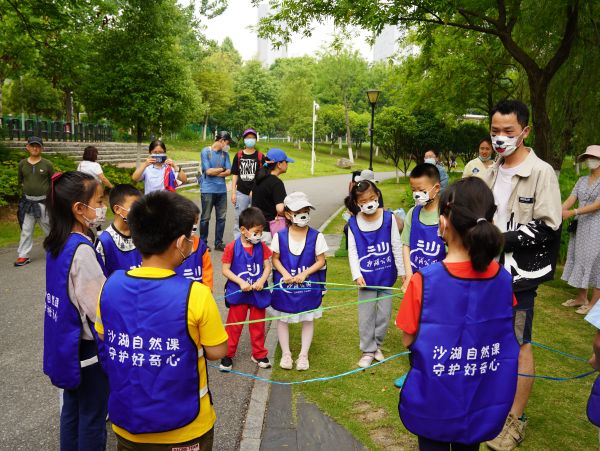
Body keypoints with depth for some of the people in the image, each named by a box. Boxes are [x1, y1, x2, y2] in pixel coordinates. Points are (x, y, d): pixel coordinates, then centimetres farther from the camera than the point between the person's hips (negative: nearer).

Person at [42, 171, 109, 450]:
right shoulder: (82, 250, -25)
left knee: (71, 408, 21)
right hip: (88, 345, -8)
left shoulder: (56, 243, 1)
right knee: (93, 417, 9)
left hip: (65, 342, 8)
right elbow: (100, 307, -23)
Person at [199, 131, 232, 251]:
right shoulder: (206, 151, -3)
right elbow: (208, 171, -11)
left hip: (222, 190, 5)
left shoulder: (225, 153, 10)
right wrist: (222, 169, 0)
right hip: (208, 190, -4)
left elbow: (228, 172, 1)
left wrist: (214, 172, -9)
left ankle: (219, 243, 18)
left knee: (221, 217, 7)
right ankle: (203, 243, 15)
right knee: (205, 218, 4)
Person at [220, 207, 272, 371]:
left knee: (258, 325, 16)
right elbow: (225, 269, -11)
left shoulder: (262, 247, -4)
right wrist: (241, 282, -20)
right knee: (234, 326, 9)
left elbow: (267, 267, 0)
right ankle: (228, 355, 24)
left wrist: (262, 280, -18)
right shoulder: (232, 247, -14)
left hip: (258, 293, 3)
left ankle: (259, 354, 32)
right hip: (238, 294, -3)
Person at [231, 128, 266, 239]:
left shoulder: (260, 156, 1)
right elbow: (234, 175, 7)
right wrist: (233, 193, 2)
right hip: (241, 193, 1)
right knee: (239, 220, 7)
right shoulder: (238, 155, 6)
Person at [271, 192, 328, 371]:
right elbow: (275, 259, 0)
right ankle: (286, 354, 28)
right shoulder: (280, 236, -7)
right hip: (284, 285, 1)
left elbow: (321, 261, -6)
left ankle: (303, 355, 27)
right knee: (282, 319, 11)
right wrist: (285, 274, -16)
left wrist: (305, 273, -18)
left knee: (308, 319, 11)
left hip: (309, 285, 0)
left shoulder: (316, 236, -10)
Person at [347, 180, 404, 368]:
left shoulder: (388, 218, -7)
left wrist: (402, 271, 0)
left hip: (386, 275, 1)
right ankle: (368, 350, 22)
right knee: (366, 315, 6)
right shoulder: (353, 224, -7)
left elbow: (397, 246, -2)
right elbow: (352, 251, -5)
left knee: (384, 313, 11)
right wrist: (357, 275, -14)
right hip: (366, 277, 0)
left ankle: (377, 345, 32)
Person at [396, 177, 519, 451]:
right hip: (484, 401, 4)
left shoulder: (424, 281, -24)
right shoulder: (503, 279, -11)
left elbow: (408, 340, -13)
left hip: (436, 401, -3)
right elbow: (499, 335, 3)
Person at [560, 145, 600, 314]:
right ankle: (581, 297, 21)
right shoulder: (582, 180, 11)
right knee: (580, 260, 10)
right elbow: (570, 199, 1)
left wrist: (573, 213, -27)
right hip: (580, 227, 6)